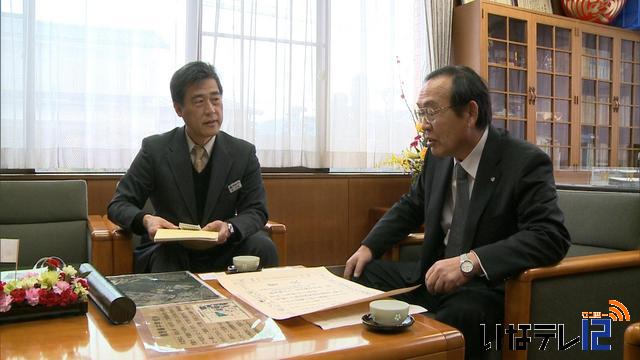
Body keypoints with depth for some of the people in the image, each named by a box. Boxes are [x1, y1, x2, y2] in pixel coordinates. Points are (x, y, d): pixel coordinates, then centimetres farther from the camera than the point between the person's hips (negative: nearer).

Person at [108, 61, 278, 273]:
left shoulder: (244, 153, -2)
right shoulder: (155, 150, -5)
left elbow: (256, 210, -3)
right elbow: (119, 204, -3)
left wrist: (229, 227, -26)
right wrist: (146, 220, -27)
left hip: (223, 250, 2)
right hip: (170, 251, -2)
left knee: (263, 247, -27)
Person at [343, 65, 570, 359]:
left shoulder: (526, 162, -16)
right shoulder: (438, 155, 3)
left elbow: (551, 236, -26)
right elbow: (410, 206, 17)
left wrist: (471, 261, -37)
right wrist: (368, 246, 3)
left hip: (486, 287, -7)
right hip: (434, 275, 7)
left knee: (458, 317, -37)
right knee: (359, 278, -1)